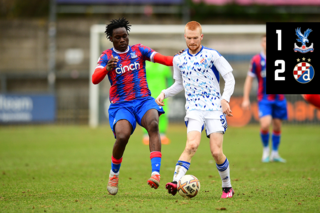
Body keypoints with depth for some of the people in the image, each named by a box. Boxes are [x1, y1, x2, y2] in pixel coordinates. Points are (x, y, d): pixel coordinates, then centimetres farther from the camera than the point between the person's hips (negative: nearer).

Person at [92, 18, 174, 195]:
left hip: (143, 100, 1)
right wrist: (107, 68, -32)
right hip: (120, 105, -1)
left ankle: (155, 173, -41)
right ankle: (114, 174, 4)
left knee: (153, 124, -31)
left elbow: (161, 59, -3)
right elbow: (95, 79, -11)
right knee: (122, 136, -26)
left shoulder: (138, 50, 10)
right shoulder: (106, 57, 5)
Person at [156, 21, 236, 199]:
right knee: (192, 145, -24)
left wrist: (225, 99, -13)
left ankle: (227, 187, 13)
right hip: (193, 109, 2)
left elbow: (229, 79, 1)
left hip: (214, 108, -2)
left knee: (216, 151, -8)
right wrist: (164, 94, 10)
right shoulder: (179, 60, 11)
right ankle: (176, 182, -34)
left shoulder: (211, 55, 0)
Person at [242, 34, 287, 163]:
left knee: (277, 127, 6)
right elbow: (249, 79, 2)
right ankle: (266, 149, 7)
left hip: (279, 98, 3)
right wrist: (246, 99, -1)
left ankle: (275, 153, 22)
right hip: (264, 99, -3)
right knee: (265, 125, -18)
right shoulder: (256, 60, -3)